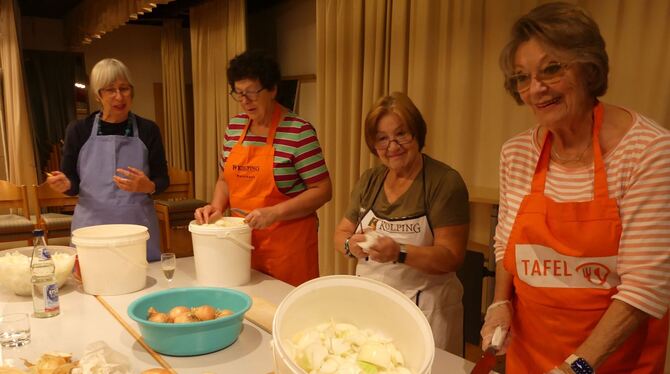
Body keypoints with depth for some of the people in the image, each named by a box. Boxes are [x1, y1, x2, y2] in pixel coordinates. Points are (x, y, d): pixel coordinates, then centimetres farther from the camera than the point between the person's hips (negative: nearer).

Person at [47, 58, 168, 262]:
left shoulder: (147, 130, 2)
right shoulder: (79, 130, 3)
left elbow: (163, 180, 4)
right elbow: (72, 183, 8)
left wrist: (147, 186, -17)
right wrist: (65, 184, -14)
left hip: (138, 225, 0)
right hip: (91, 227, 0)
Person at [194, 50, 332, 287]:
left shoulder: (298, 131, -13)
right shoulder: (235, 127, 6)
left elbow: (322, 190, -13)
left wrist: (274, 213, -21)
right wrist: (217, 206, -3)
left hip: (288, 243, -5)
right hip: (243, 239, 5)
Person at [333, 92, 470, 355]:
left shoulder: (445, 182, -12)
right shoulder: (369, 180, 4)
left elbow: (451, 257, -16)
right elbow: (341, 233, 8)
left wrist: (400, 253, -30)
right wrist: (351, 244, -15)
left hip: (424, 308, -4)